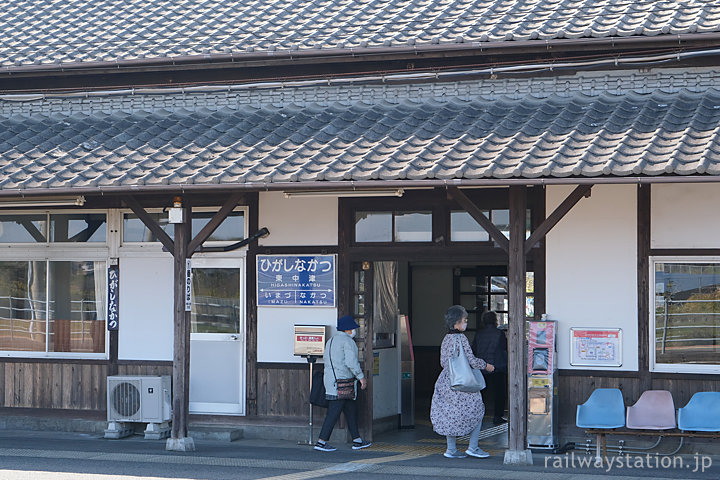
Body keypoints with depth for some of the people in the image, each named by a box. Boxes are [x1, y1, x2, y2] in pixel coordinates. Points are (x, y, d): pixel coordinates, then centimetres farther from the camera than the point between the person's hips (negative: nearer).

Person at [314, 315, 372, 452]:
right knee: (334, 412, -8)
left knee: (351, 410, 14)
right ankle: (321, 442, -8)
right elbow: (351, 362, -20)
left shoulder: (331, 340, 17)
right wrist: (361, 377, -12)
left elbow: (326, 359, 20)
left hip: (330, 378, 10)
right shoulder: (348, 341, -12)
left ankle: (357, 441, 18)